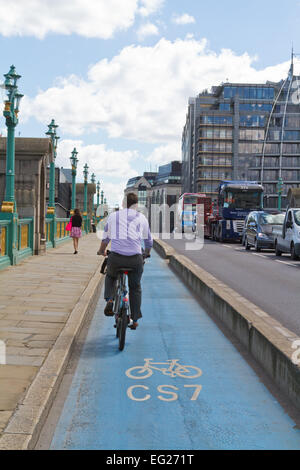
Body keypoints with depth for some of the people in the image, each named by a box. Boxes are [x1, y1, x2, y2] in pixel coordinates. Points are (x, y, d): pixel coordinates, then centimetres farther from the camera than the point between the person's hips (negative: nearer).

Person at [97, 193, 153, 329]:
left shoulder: (113, 216, 12)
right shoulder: (142, 218, 12)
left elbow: (105, 238, 24)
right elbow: (148, 240, 22)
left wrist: (102, 251, 42)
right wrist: (147, 253, 42)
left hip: (115, 258, 0)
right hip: (135, 259, 0)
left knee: (110, 277, 31)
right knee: (135, 288, 19)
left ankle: (109, 300, 9)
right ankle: (134, 320, 22)